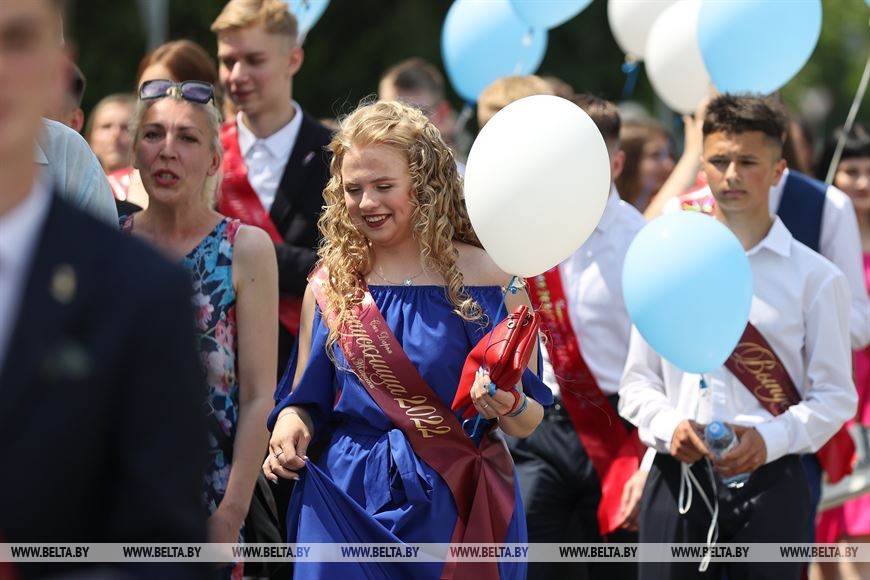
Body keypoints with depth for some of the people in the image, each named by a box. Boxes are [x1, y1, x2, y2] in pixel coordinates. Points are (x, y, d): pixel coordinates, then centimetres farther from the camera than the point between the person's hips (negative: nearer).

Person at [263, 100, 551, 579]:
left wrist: (508, 405, -24)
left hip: (457, 507, -1)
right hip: (352, 507, 2)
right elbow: (307, 402, 9)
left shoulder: (488, 278, -4)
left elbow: (529, 422, -3)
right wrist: (291, 428, -12)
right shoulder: (330, 287, 3)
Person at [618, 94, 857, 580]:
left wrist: (771, 439, -17)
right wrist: (668, 425, -10)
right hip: (678, 478, 2)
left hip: (770, 480, -2)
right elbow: (638, 380, 11)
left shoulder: (814, 278, 2)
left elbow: (835, 394, 0)